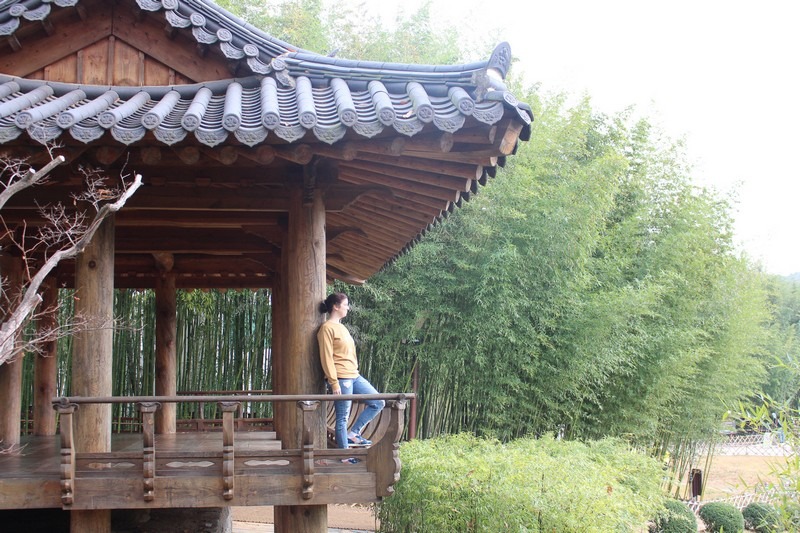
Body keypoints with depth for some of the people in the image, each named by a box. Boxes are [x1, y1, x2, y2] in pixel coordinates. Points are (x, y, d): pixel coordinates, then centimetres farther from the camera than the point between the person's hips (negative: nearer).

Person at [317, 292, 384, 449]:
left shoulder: (341, 327, 17)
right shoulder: (327, 328, -10)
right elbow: (327, 357, -15)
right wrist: (334, 383, -18)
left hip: (354, 376, 9)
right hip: (341, 378, -9)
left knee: (378, 403, 7)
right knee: (343, 418, -3)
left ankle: (353, 433, 11)